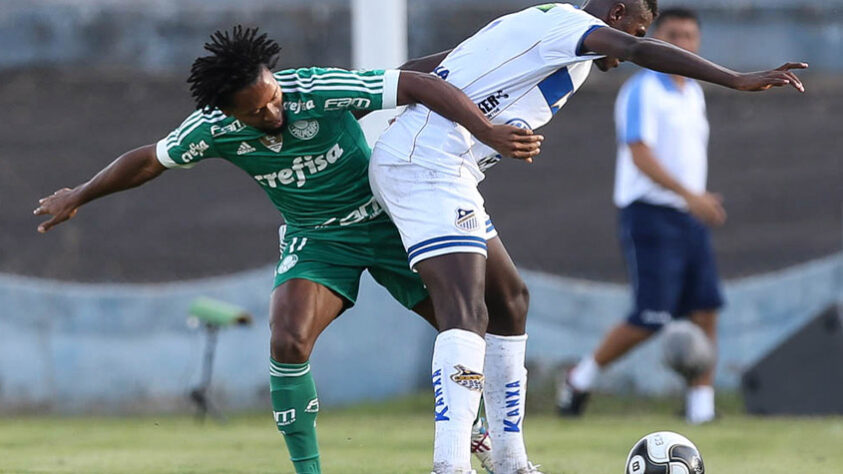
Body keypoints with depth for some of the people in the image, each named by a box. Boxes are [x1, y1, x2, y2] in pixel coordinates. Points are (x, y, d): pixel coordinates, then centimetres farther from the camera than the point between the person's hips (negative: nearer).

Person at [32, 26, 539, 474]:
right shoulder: (215, 128, -18)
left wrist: (489, 132, -39)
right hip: (316, 239, 1)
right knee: (289, 343, -22)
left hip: (387, 221, -1)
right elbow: (150, 160, 1)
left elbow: (421, 85, -30)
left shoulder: (321, 90, -30)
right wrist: (79, 196, 13)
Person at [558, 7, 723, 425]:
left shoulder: (694, 94, 16)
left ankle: (701, 404, -1)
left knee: (705, 311, -3)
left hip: (689, 218, 8)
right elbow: (640, 155, -21)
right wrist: (689, 195, -30)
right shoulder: (642, 92, -10)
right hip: (650, 216, -8)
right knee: (651, 318, -11)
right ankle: (582, 378, 8)